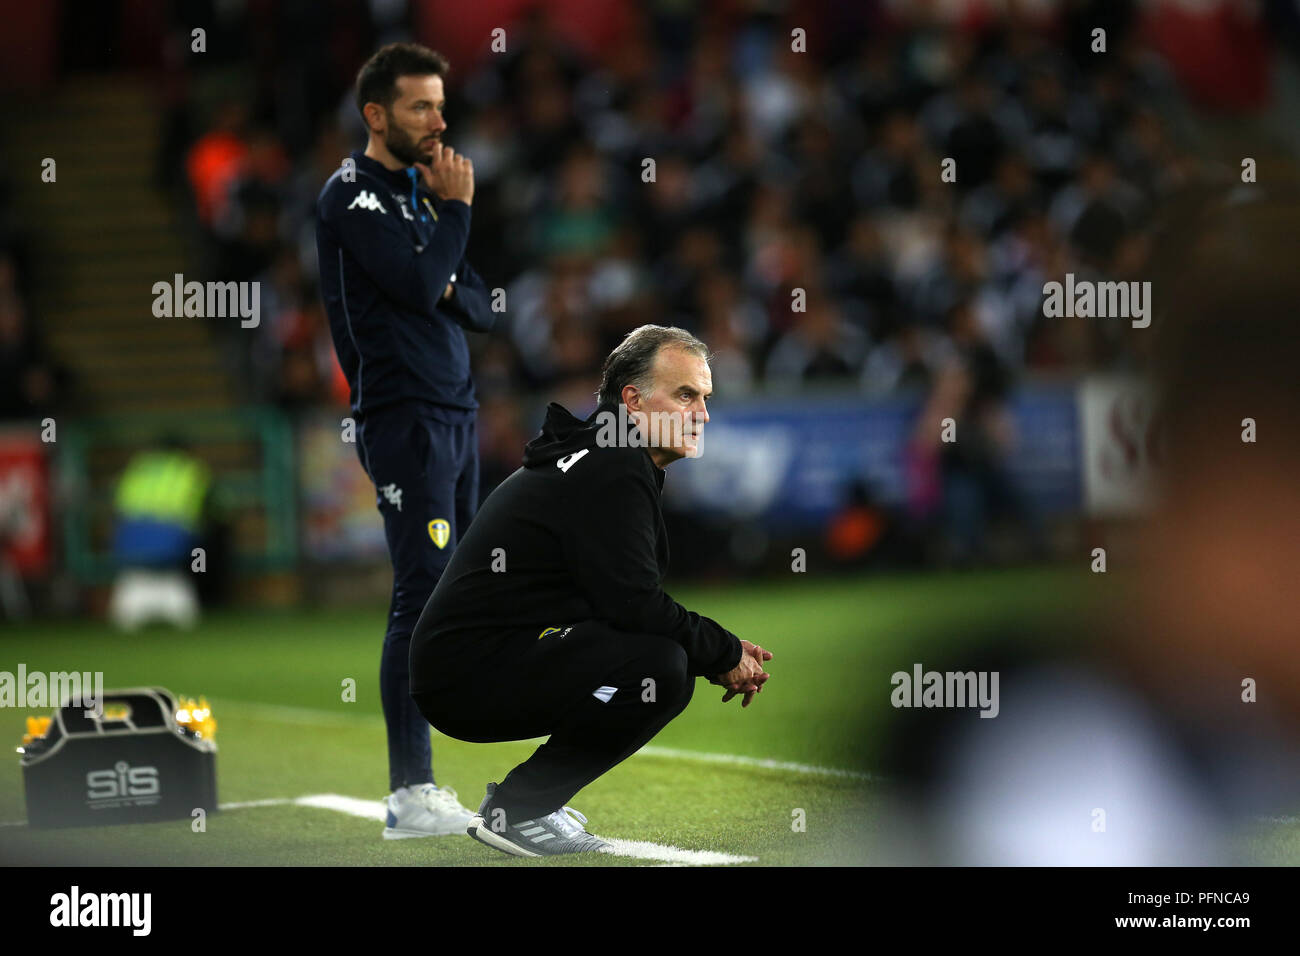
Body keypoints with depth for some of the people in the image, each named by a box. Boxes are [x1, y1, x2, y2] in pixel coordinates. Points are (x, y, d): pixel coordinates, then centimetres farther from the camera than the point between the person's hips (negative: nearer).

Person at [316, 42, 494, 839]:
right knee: (424, 593, -14)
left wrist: (448, 291, -3)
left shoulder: (420, 191, 20)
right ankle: (411, 796, -16)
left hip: (456, 414, 9)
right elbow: (419, 284, -19)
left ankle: (421, 782, 10)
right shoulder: (353, 195, -7)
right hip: (405, 417, -9)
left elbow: (479, 309, 19)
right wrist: (458, 208, -6)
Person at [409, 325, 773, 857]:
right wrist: (726, 655, -8)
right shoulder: (611, 472, -14)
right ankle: (515, 810, -13)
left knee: (670, 667, 14)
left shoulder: (610, 461, 19)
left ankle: (525, 797, 12)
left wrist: (723, 650, 8)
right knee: (661, 667, -23)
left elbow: (629, 601, 21)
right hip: (469, 672, -11)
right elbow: (633, 606, -22)